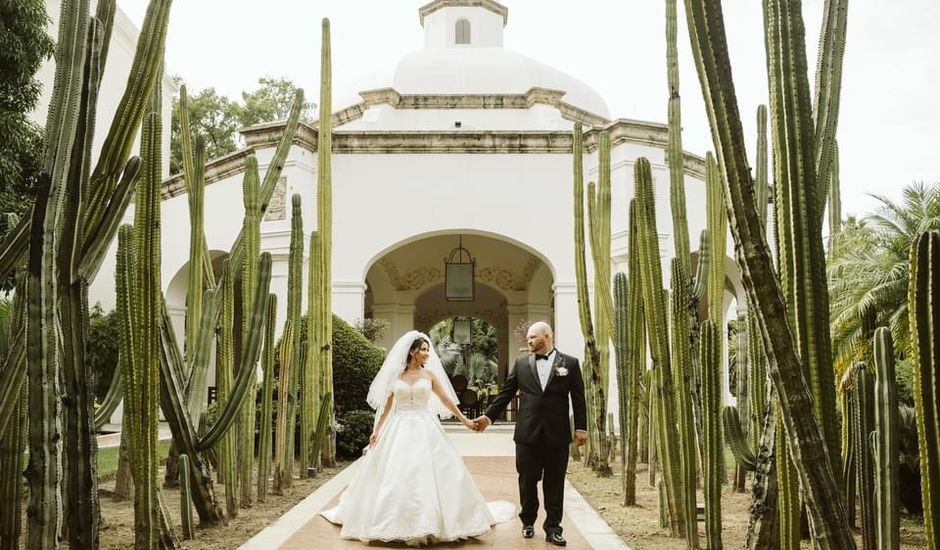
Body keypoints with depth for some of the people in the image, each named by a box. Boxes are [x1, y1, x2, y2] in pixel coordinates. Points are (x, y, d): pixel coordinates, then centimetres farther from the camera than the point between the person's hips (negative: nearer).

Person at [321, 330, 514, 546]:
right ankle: (395, 524, 9)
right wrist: (376, 430, 4)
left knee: (428, 474, -5)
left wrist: (464, 420, 6)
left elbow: (446, 400, 8)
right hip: (400, 430, 0)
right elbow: (387, 405, 9)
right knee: (395, 475, -2)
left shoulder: (429, 374, 6)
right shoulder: (396, 375, 6)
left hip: (425, 429, 0)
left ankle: (427, 524, 5)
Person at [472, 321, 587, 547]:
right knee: (528, 480, 9)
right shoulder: (521, 363, 7)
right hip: (528, 432, 1)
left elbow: (578, 398, 2)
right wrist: (488, 416, 1)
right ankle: (528, 521, 26)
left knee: (554, 482, 4)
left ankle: (553, 528, 13)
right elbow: (506, 393, 7)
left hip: (557, 433, -1)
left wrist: (581, 428, -2)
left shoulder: (570, 363, 3)